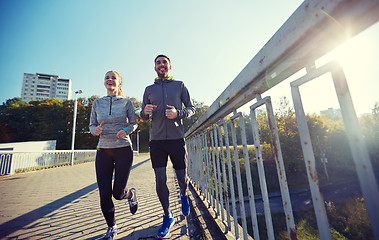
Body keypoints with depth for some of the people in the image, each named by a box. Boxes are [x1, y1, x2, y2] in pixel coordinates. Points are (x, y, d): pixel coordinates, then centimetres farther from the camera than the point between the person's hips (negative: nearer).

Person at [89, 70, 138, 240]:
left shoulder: (126, 102, 0)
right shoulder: (97, 103, 7)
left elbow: (134, 123, 6)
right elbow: (91, 125, 12)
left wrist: (126, 130, -16)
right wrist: (95, 130, -12)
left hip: (123, 149, -2)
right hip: (103, 151, 3)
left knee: (118, 193, 0)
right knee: (104, 194, 1)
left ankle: (131, 194, 38)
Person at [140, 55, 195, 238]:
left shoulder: (180, 85, 9)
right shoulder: (149, 89, 14)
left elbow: (192, 109, 6)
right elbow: (142, 115, 16)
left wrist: (178, 113, -14)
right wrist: (146, 112, -9)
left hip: (176, 138, -1)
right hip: (156, 140, 2)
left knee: (182, 177, 7)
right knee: (160, 180, 0)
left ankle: (184, 196, 43)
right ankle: (168, 216, 22)